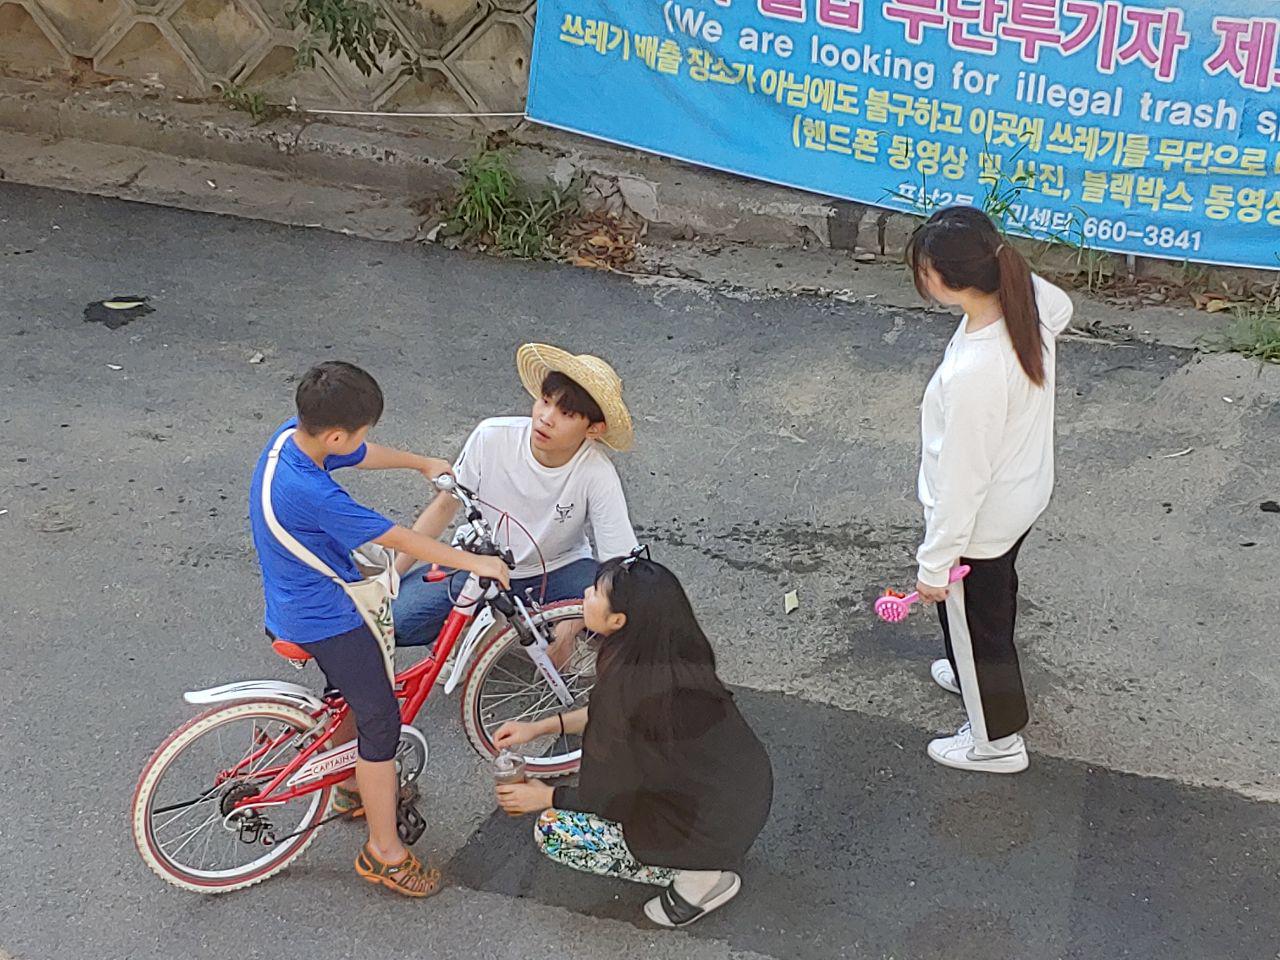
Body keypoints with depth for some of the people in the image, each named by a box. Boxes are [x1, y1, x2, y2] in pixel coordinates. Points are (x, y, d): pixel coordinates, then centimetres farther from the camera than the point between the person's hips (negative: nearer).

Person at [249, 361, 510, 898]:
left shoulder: (292, 435, -8)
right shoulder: (309, 492, -36)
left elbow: (363, 456, 13)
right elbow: (396, 538, -27)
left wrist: (423, 464, 28)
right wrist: (474, 563, -17)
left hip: (302, 600, 10)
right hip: (323, 619, -10)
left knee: (352, 696, 28)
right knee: (381, 720, 0)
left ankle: (354, 783, 50)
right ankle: (384, 852, 10)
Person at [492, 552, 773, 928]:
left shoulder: (630, 682, -28)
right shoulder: (675, 651, -4)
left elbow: (618, 798, -16)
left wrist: (545, 797, 1)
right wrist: (540, 726, 12)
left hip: (715, 827, -8)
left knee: (553, 830, -1)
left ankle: (695, 874, 1)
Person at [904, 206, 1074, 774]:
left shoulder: (972, 375, -41)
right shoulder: (1028, 298, -18)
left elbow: (962, 481, -30)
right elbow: (1061, 308, 10)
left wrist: (934, 565, -18)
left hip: (981, 520, -8)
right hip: (1025, 491, 8)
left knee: (974, 621, 18)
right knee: (996, 597, 33)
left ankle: (996, 740, 41)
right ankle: (981, 676, 61)